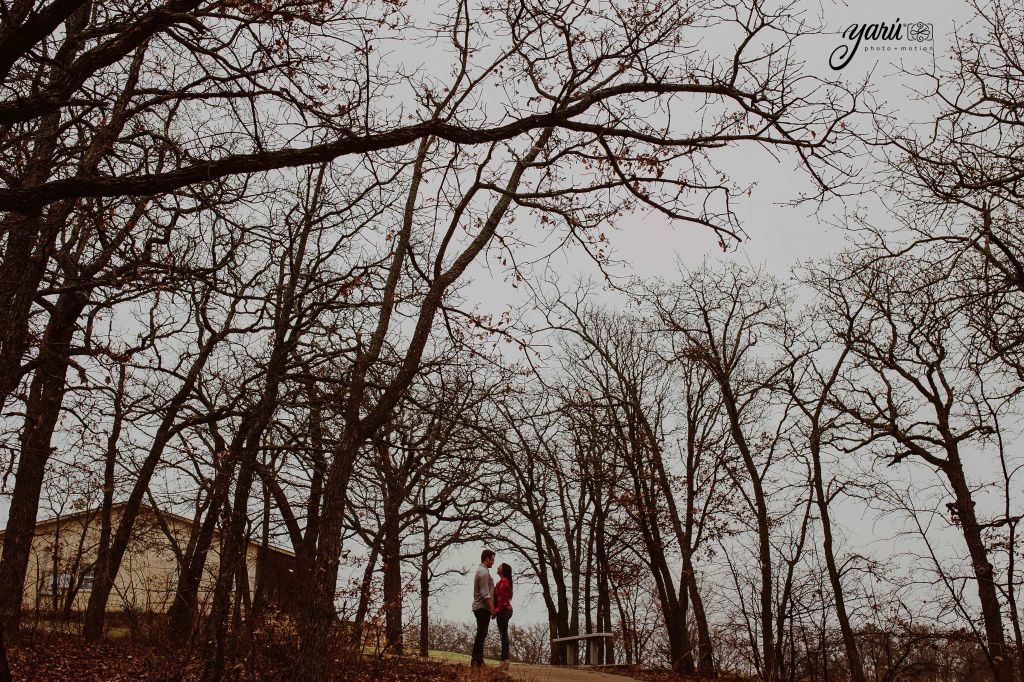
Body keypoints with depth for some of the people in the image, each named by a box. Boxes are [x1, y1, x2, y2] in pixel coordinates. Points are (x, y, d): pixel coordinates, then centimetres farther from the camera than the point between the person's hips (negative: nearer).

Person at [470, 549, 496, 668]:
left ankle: (477, 660, 16)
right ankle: (477, 661, -8)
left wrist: (491, 608, 21)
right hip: (483, 607, -11)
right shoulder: (484, 572, -15)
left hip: (480, 607, 11)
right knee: (481, 634, -9)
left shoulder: (481, 570, 18)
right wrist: (492, 608, -21)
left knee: (481, 634, 13)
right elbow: (485, 594, -21)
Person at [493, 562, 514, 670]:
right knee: (504, 634, 10)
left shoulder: (503, 581, -10)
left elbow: (500, 598, -17)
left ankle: (504, 660, -11)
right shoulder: (506, 581, 20)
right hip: (506, 610, 10)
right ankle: (504, 661, 11)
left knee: (503, 634, -10)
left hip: (503, 610, -10)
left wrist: (496, 610, -19)